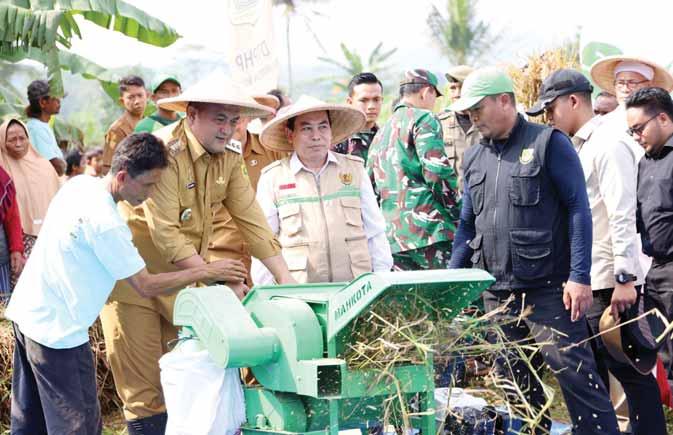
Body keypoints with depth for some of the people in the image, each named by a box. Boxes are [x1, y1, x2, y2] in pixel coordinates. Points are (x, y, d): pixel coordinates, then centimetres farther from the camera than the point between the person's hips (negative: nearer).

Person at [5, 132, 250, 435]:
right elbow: (146, 286, -18)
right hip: (57, 331, -9)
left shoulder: (79, 184, 1)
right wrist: (207, 272, -13)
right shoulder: (106, 224, -24)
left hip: (25, 313, 9)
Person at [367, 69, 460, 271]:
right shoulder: (423, 119, -1)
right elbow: (437, 171, -13)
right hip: (428, 229, -8)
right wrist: (458, 214, -3)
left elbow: (371, 190, 24)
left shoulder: (380, 134, 24)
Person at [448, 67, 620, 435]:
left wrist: (580, 276, -14)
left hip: (549, 289, -6)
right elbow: (467, 225, 21)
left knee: (574, 373, -9)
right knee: (515, 385, 9)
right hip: (497, 294, 6)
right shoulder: (474, 158, 15)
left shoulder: (548, 142, -3)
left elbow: (578, 209, -7)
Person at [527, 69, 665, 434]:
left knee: (630, 372, -4)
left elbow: (623, 216, -18)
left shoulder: (608, 147, -12)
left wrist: (625, 278, -22)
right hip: (581, 282, 9)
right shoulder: (574, 150, 16)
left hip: (608, 284, -9)